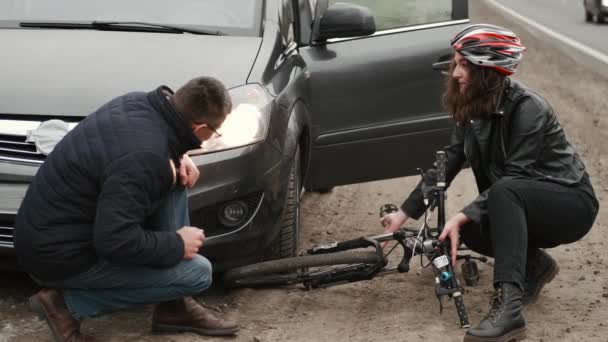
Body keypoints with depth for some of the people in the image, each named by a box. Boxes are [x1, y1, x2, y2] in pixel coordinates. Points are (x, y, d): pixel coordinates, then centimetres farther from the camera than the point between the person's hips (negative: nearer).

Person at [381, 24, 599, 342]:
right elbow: (447, 163, 0)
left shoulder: (527, 109, -24)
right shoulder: (472, 108, -3)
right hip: (518, 208, 7)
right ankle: (535, 265, 8)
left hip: (571, 203, -7)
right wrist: (405, 213, -3)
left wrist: (463, 216, -34)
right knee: (463, 229, -19)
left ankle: (508, 307, -42)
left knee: (504, 192, -36)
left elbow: (513, 178, -27)